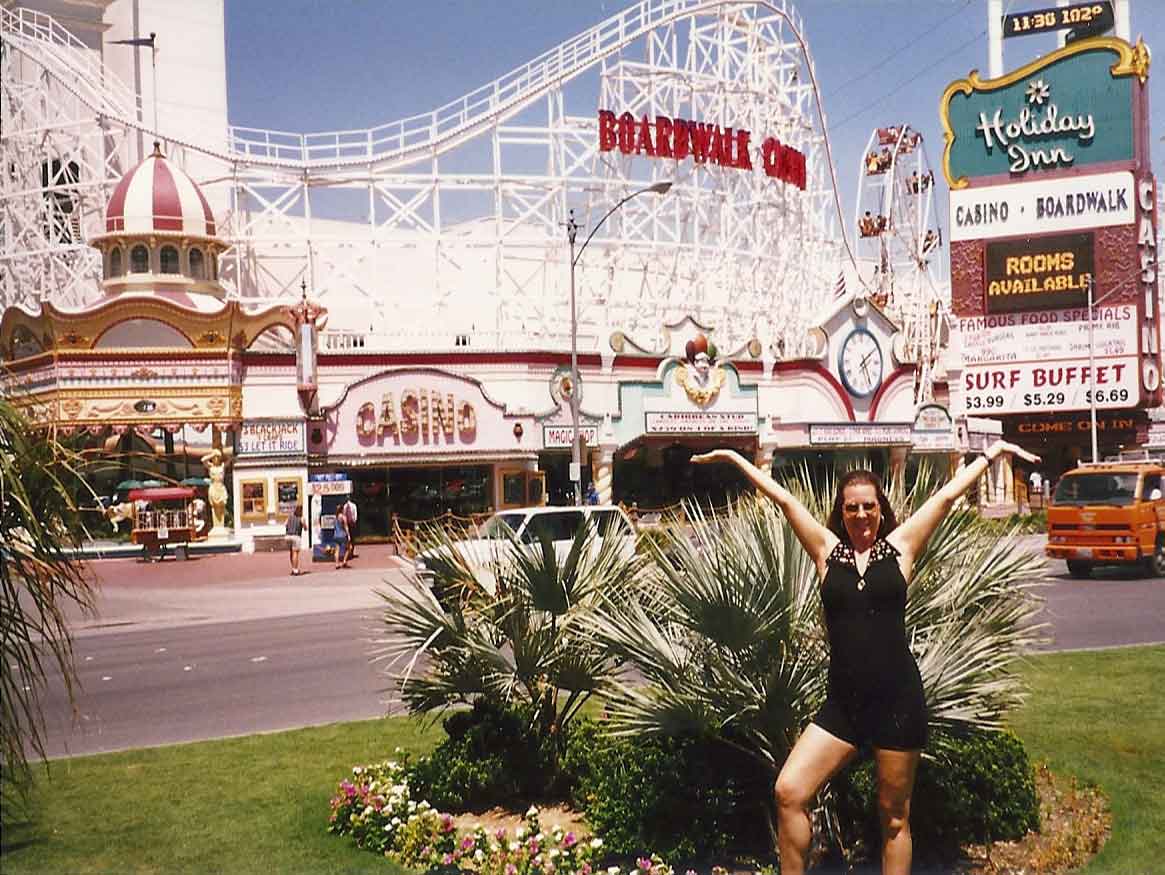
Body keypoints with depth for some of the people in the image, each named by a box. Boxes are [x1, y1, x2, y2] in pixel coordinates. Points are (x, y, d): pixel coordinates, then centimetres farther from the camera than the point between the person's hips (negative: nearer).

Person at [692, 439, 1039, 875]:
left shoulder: (900, 546, 4)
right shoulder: (827, 550, 7)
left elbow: (948, 495, 7)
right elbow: (783, 498, 9)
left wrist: (994, 451, 14)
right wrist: (734, 457, 16)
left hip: (899, 700, -1)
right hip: (842, 703, 1)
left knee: (894, 817, 9)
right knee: (788, 793, -10)